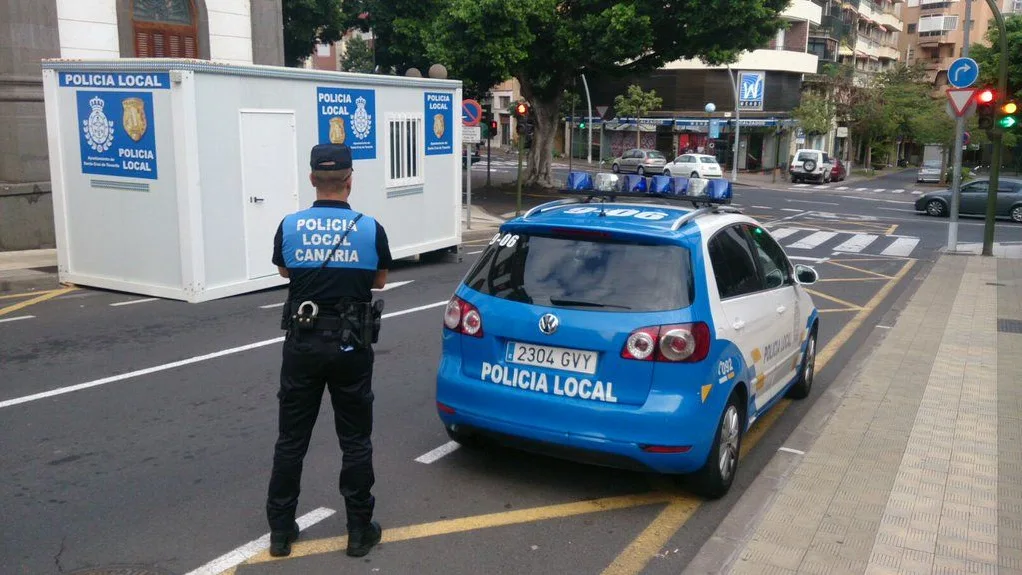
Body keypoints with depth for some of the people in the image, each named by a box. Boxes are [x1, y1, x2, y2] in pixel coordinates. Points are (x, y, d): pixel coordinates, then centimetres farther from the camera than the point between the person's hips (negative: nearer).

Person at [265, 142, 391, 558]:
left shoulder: (290, 226, -5)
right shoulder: (370, 228, -8)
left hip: (302, 343, 1)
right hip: (351, 345, -1)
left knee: (291, 439, 12)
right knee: (355, 442, 9)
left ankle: (281, 530, 21)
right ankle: (360, 530, 17)